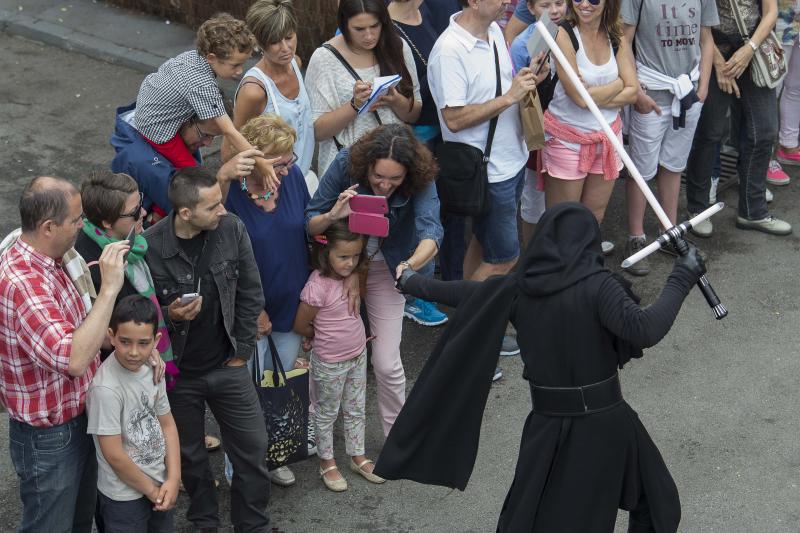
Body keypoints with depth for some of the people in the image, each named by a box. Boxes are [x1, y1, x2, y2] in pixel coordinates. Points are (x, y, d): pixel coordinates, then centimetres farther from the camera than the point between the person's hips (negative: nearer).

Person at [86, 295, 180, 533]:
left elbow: (167, 424, 4)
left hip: (161, 484, 6)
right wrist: (152, 491, -10)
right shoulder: (106, 388, -25)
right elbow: (114, 456, -21)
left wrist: (173, 479, -5)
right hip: (125, 496, -6)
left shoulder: (152, 370, -5)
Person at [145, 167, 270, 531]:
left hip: (227, 366, 2)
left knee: (253, 448, 8)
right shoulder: (149, 248, -21)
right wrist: (169, 316, -28)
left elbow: (250, 294, -1)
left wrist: (242, 350, 0)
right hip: (178, 373, -2)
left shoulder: (232, 230, -12)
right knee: (189, 455, 17)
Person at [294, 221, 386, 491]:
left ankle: (358, 457, 38)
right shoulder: (317, 287, -29)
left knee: (356, 410, 21)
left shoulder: (352, 274, -10)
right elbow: (301, 326, -18)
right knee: (327, 414, 15)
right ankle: (327, 462, 33)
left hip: (358, 355, 6)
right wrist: (324, 337, 0)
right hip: (330, 364, -6)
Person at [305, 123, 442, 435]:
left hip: (384, 269, -1)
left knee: (387, 364, -3)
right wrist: (333, 216, -43)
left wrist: (410, 265, -60)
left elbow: (431, 233, -40)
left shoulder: (421, 179, -27)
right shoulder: (346, 164, -26)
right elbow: (309, 225, -20)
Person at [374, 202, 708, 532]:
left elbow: (464, 293, 14)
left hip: (549, 426, 4)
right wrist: (681, 279, -18)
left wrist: (415, 284, 32)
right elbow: (645, 330, -29)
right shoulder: (596, 286, -17)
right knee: (654, 505, 21)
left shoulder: (517, 290, -1)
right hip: (605, 425, -4)